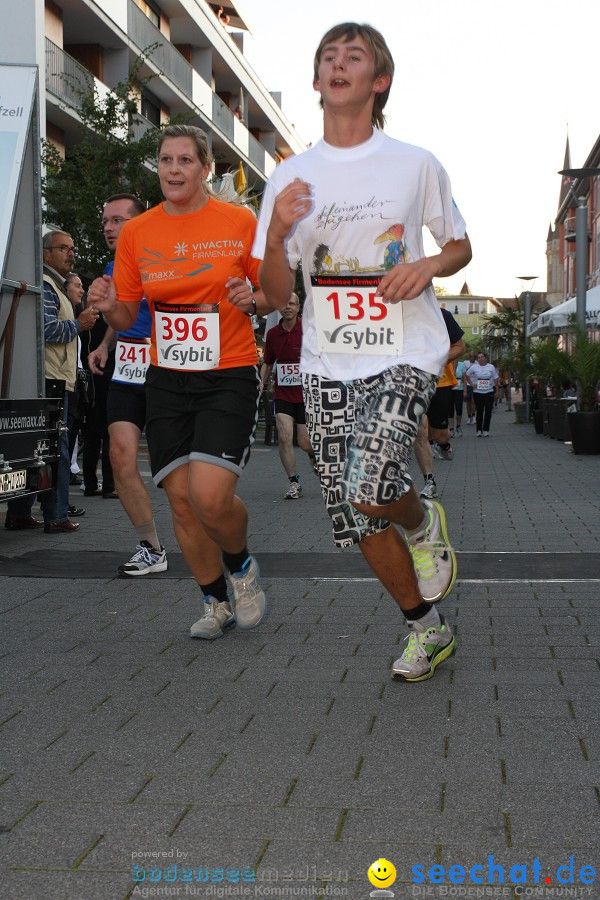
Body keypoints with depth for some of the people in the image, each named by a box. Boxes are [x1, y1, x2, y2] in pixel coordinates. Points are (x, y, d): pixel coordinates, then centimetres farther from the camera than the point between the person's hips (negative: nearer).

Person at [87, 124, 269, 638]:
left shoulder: (240, 221, -3)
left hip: (229, 376, -3)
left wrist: (253, 299, -16)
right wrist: (109, 306, -13)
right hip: (167, 381, 4)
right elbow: (126, 318, 9)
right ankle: (218, 602, 25)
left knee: (210, 497, -18)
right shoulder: (135, 233, 5)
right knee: (181, 499, 3)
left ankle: (243, 567, 16)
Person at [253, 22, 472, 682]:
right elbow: (276, 297, 4)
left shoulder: (415, 165, 2)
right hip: (327, 363, 3)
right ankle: (427, 630, 25)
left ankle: (423, 524, 12)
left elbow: (460, 249, 14)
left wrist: (427, 266, -9)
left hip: (405, 356, -3)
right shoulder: (290, 178, 6)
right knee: (355, 520, 4)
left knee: (367, 488, -25)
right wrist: (277, 234, -15)